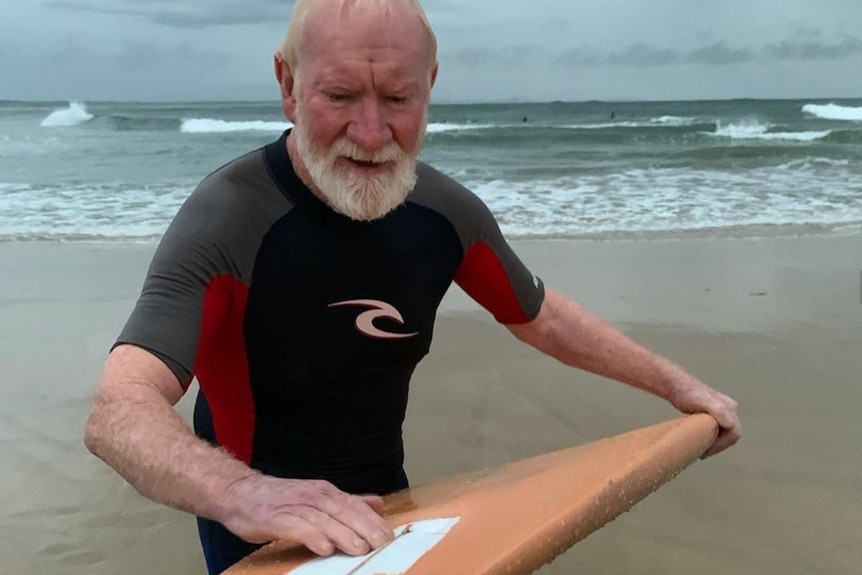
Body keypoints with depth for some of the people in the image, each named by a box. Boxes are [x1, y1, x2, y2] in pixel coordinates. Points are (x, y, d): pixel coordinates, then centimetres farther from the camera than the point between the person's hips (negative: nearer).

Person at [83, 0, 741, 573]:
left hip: (382, 505, 5)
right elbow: (119, 413, -38)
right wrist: (242, 495, -57)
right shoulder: (228, 218, -28)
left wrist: (675, 383, 7)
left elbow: (543, 317, 4)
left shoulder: (447, 214, -12)